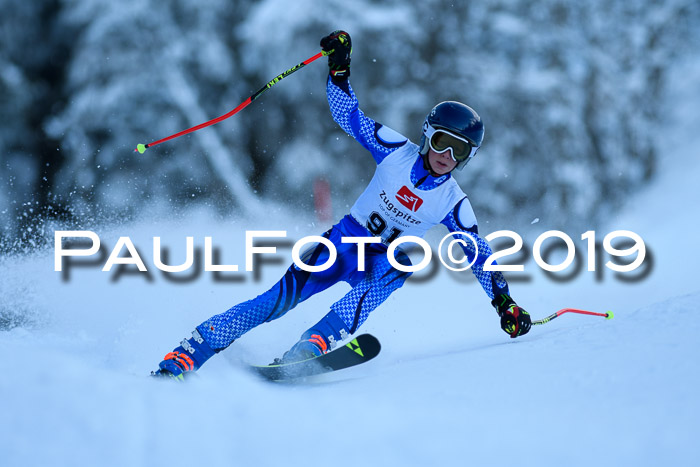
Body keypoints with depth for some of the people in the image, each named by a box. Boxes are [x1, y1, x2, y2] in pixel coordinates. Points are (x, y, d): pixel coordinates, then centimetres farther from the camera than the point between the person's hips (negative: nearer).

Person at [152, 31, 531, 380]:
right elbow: (350, 115, -2)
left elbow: (479, 255, 4)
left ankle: (310, 349, -49)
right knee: (281, 298, -20)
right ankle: (178, 361, -21)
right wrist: (339, 66, -14)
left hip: (383, 260, 1)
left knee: (395, 270, -38)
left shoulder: (453, 204, -3)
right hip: (344, 240, -1)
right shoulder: (397, 151, -5)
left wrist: (505, 304, 1)